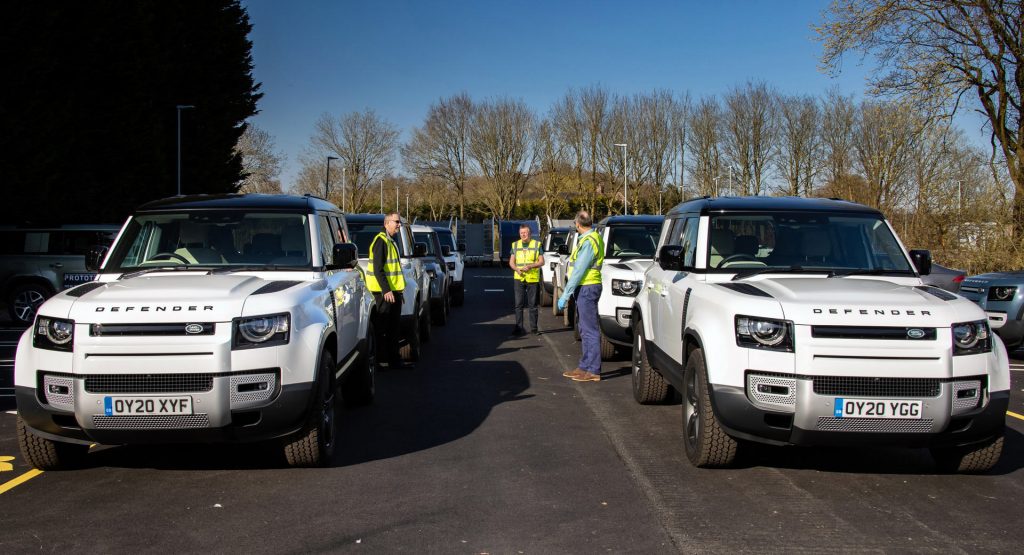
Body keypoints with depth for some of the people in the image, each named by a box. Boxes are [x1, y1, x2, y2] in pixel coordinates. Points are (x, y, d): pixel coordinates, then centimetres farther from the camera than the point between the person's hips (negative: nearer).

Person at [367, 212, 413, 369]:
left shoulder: (391, 241, 19)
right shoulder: (381, 241, -12)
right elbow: (378, 269, -19)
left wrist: (398, 290, 21)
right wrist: (386, 290, -24)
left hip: (393, 290, 10)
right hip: (384, 291, -10)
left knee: (394, 328, 12)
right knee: (382, 328, -7)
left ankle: (395, 360, 18)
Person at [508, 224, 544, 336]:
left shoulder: (537, 244, 4)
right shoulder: (515, 245, 10)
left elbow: (541, 262, 0)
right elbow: (511, 262, 10)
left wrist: (530, 266, -15)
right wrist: (517, 269, -11)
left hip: (533, 279, -2)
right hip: (519, 278, 2)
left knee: (533, 305, 4)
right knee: (518, 304, -1)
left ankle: (534, 327, 11)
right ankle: (519, 328, 2)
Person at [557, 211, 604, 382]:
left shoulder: (588, 242, -18)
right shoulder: (594, 237, 14)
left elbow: (578, 271, -21)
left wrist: (565, 295, -19)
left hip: (587, 288, -10)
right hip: (587, 287, 10)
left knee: (590, 330, -7)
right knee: (585, 329, 14)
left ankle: (593, 371, -5)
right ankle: (584, 367, 21)